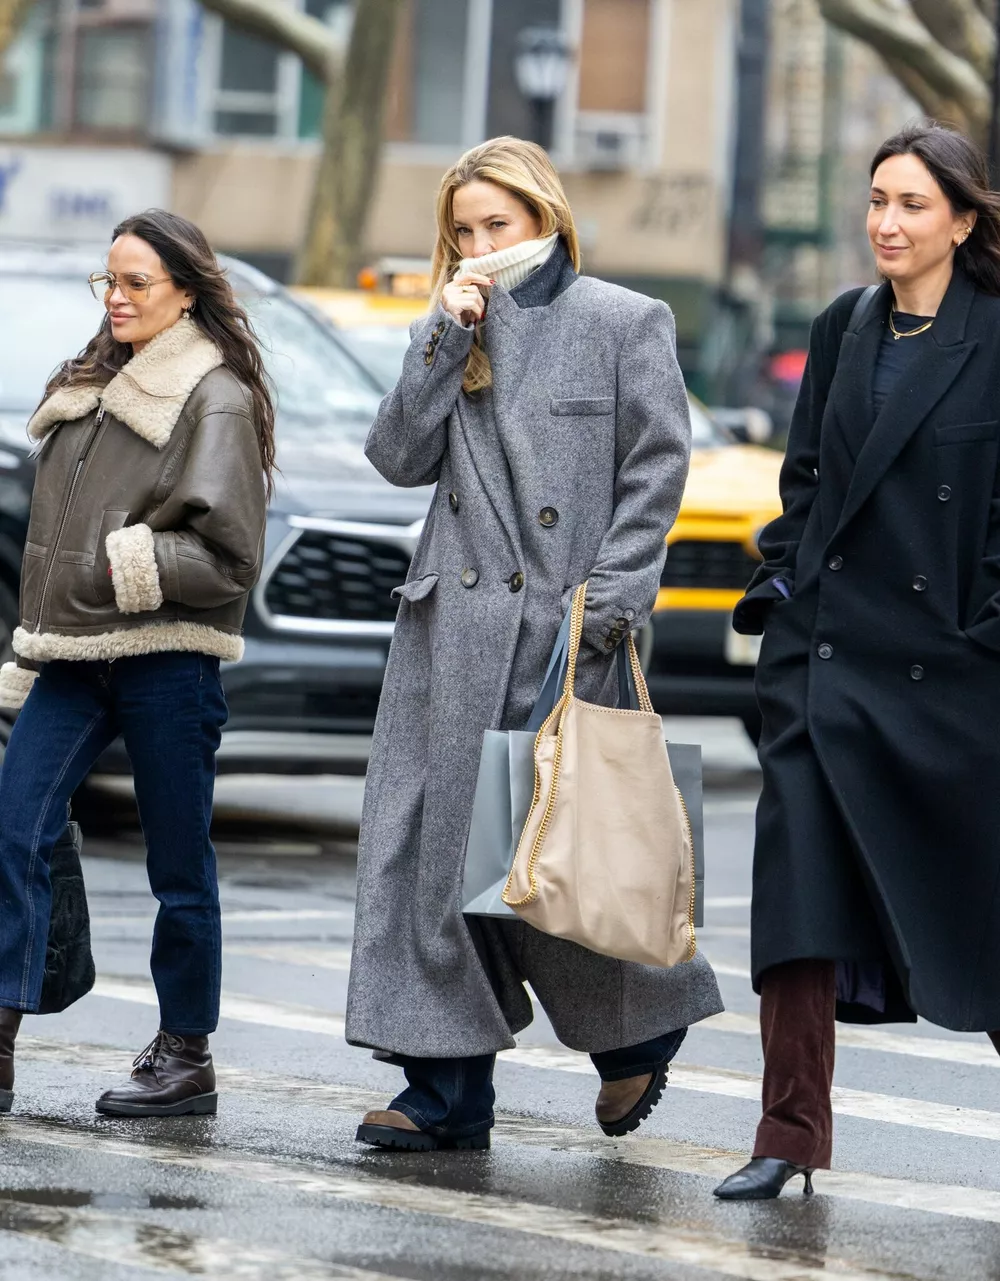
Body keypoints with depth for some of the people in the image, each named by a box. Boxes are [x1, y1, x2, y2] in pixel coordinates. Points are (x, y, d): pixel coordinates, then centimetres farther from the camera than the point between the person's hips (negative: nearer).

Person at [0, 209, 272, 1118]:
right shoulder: (91, 387, 16)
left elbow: (228, 558, -11)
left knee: (179, 864, 3)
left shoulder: (217, 401, -6)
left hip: (167, 660, -6)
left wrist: (127, 564, -15)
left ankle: (186, 1058, 13)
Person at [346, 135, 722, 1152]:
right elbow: (401, 458, 6)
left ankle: (642, 1026, 25)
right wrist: (447, 337, -3)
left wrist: (611, 598, -11)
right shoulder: (454, 332, 15)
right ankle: (447, 1092, 4)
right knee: (431, 840, 0)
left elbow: (657, 468, -3)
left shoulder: (625, 323, 1)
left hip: (565, 631, -5)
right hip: (453, 621, 5)